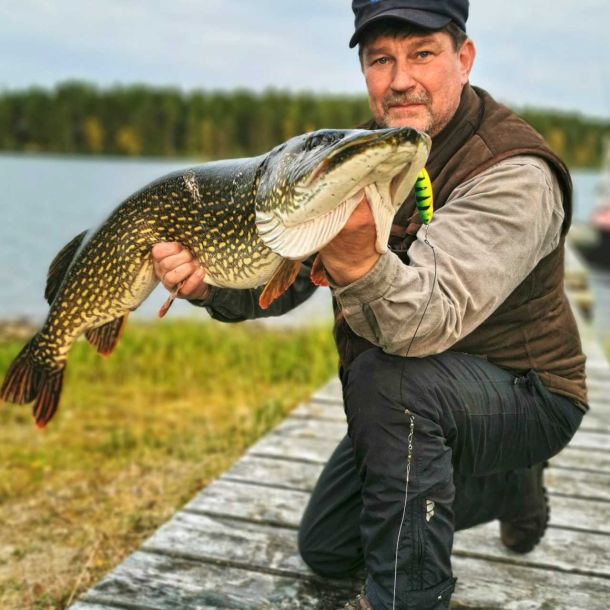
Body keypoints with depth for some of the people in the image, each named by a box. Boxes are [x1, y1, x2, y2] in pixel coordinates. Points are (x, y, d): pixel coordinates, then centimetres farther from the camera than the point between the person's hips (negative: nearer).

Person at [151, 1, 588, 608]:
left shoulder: (513, 172, -27)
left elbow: (431, 317, -41)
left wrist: (356, 258, -61)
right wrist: (210, 282, -29)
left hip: (526, 395, -7)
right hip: (419, 402, 8)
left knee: (388, 372, -38)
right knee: (325, 550, 18)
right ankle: (506, 486, 31)